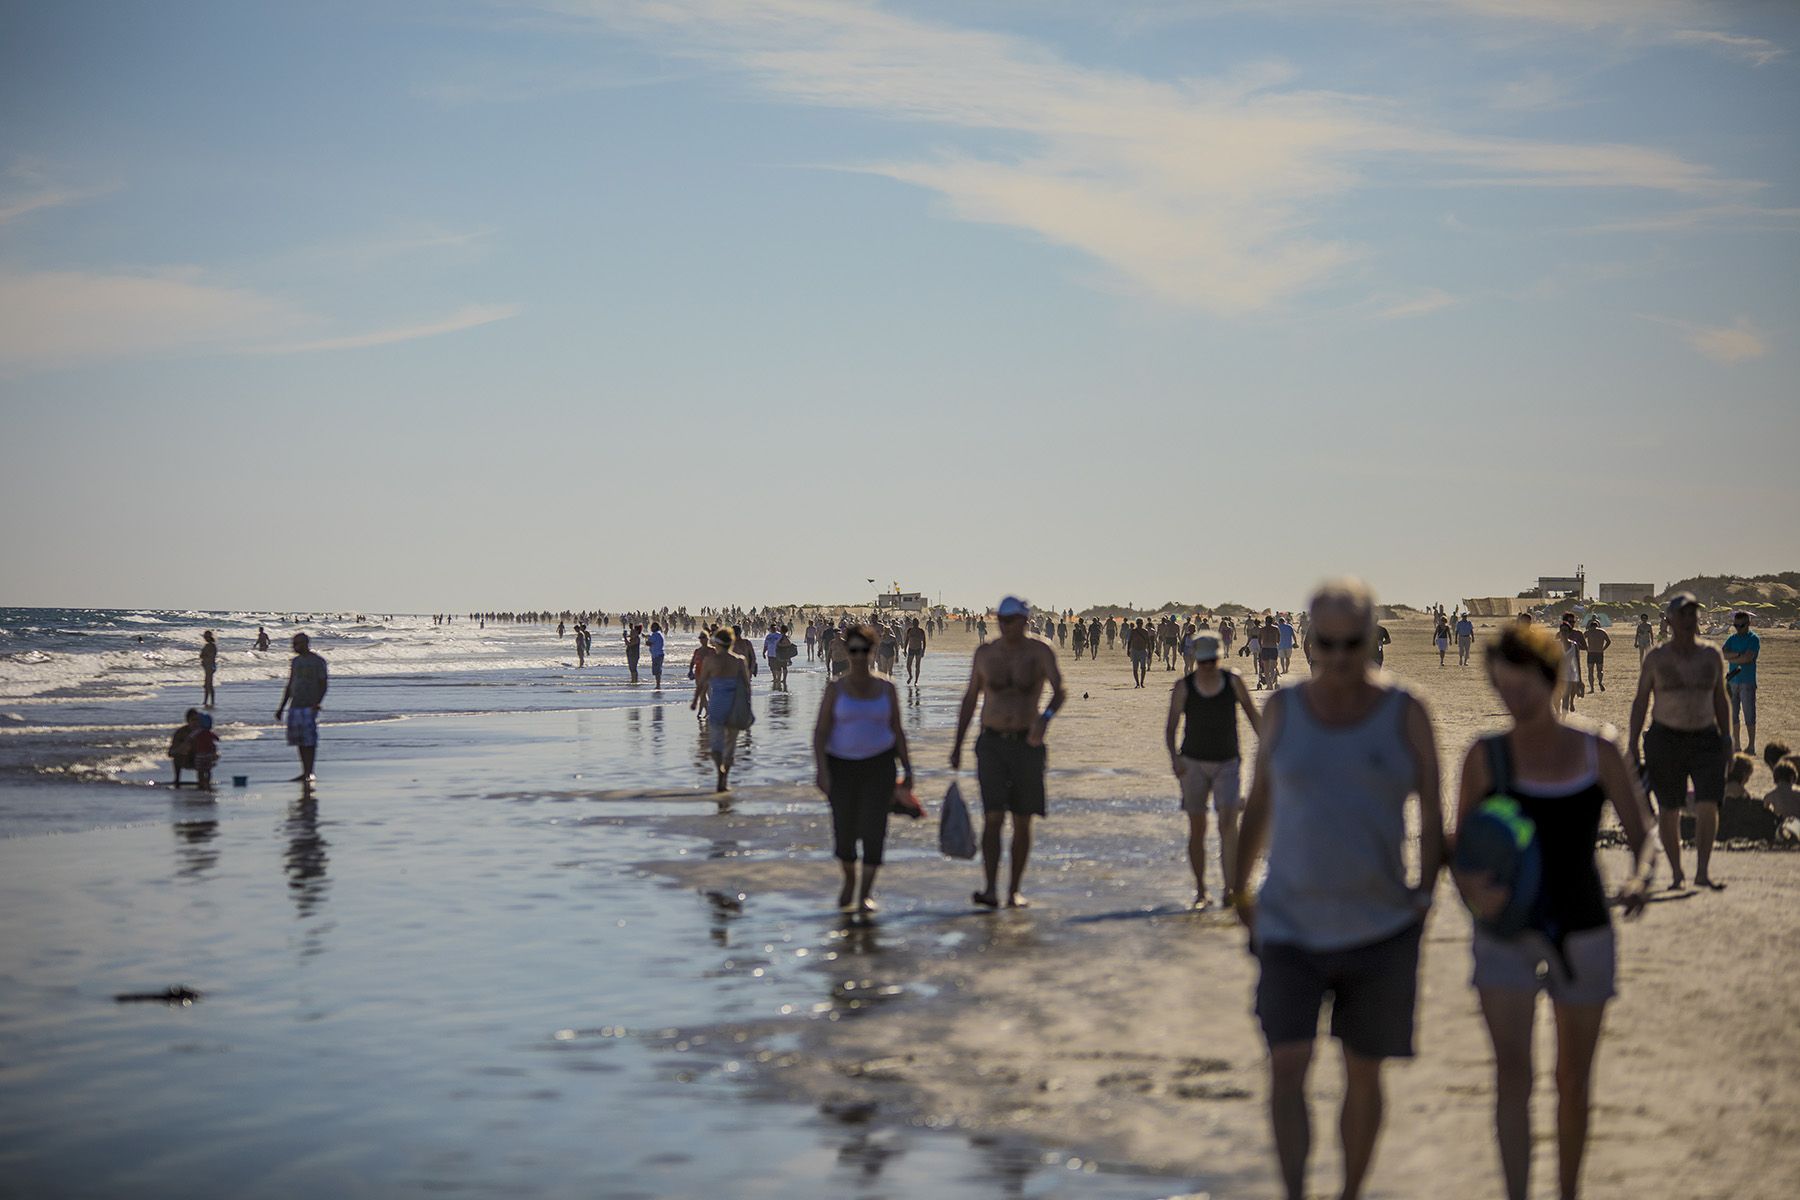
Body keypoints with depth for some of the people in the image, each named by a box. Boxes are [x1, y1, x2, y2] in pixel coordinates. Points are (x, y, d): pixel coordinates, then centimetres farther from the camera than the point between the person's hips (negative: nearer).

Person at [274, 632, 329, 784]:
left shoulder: (317, 662, -3)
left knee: (309, 740, -9)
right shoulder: (295, 661, 18)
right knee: (299, 740, 6)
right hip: (295, 705, 7)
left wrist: (317, 704, -21)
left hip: (309, 706, -7)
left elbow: (323, 684, -9)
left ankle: (309, 773, -8)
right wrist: (281, 707, 19)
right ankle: (304, 772, 11)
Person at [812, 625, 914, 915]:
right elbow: (820, 732, -7)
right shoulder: (835, 689, -4)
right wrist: (821, 770, -18)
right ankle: (849, 879, 34)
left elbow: (897, 730, 7)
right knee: (844, 831, 4)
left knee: (874, 828, -13)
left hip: (879, 765, 0)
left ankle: (865, 895, -8)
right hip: (841, 765, 0)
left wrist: (907, 769, 4)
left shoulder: (886, 687, 1)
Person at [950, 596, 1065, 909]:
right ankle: (990, 889, -16)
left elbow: (1059, 690, -18)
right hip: (992, 743, 1)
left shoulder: (1040, 652, -3)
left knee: (1022, 822, 5)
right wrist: (957, 745, 11)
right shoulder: (985, 653, 6)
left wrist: (1045, 717, -39)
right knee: (993, 817, -12)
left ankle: (1014, 890, 15)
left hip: (1027, 743, -1)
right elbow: (970, 699, 14)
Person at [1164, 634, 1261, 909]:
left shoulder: (1233, 682, -1)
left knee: (1228, 822, -15)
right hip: (1193, 763, 0)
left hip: (1227, 763, 0)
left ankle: (1229, 888, -15)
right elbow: (1170, 726, -2)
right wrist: (1173, 756, -18)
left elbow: (1253, 716, 7)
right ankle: (1200, 891, 12)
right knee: (1197, 828, 2)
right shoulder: (1183, 688, -3)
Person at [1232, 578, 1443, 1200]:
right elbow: (1259, 801, 11)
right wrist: (1239, 890, 11)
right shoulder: (1284, 709, 2)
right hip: (1291, 928, 1)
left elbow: (1432, 810, -3)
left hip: (1381, 931, -1)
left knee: (1363, 1075, 9)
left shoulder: (1405, 713, -3)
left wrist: (1425, 891, -14)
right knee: (1287, 1067, -14)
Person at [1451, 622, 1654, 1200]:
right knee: (1512, 1072, -15)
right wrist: (1472, 888, -23)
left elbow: (1642, 835, 1)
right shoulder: (1486, 756, -2)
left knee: (1573, 1080, 13)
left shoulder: (1598, 750, -1)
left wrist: (1638, 880, -21)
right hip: (1507, 932, -1)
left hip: (1584, 933, 1)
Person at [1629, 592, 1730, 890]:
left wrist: (1726, 741, 11)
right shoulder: (1656, 658, -1)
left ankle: (1703, 872, -5)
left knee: (1708, 804, -12)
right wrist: (1633, 746, -2)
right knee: (1669, 810, 3)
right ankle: (1676, 872, 17)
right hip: (1665, 740, -1)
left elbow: (1720, 701, 13)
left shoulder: (1712, 655, 5)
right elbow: (1640, 702, 2)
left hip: (1706, 739, 1)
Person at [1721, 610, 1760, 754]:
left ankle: (1751, 745, 1)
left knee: (1749, 715, -4)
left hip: (1747, 682, -5)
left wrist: (1731, 659, -6)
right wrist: (1738, 654, -16)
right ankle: (1735, 744, 16)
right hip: (1732, 681, 6)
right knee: (1732, 714, 8)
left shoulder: (1754, 639, -4)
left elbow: (1748, 658, -16)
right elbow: (1724, 654, -3)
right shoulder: (1732, 639, 12)